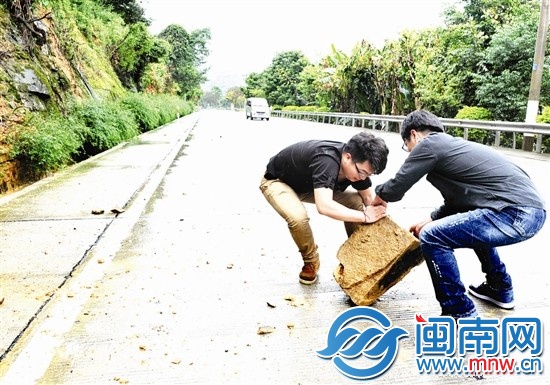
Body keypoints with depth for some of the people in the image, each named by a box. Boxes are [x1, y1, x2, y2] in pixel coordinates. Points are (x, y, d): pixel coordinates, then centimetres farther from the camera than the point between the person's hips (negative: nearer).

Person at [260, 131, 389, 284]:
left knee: (356, 201, -7)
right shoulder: (327, 161, -42)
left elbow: (369, 196, -6)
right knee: (298, 217, -35)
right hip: (277, 181, -6)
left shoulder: (358, 164, -18)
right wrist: (365, 216, -42)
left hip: (308, 184, 7)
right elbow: (324, 206, -53)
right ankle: (311, 262, -6)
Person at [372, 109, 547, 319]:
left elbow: (397, 187, 0)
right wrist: (430, 220, 34)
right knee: (473, 225, 35)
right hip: (532, 209, 10)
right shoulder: (452, 145, 24)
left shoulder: (429, 144, -2)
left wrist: (380, 195, 21)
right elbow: (457, 200, 30)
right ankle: (500, 288, 42)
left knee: (432, 238, -7)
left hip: (515, 213, -10)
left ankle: (462, 315, 2)